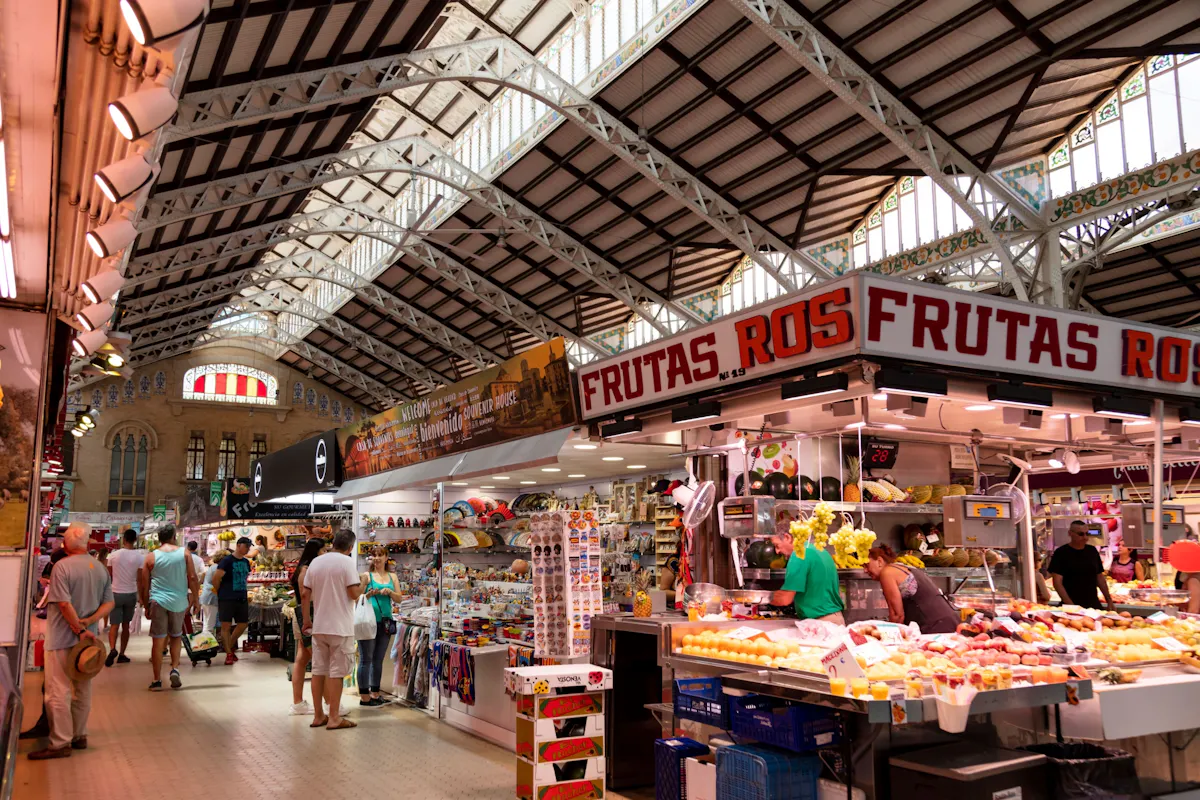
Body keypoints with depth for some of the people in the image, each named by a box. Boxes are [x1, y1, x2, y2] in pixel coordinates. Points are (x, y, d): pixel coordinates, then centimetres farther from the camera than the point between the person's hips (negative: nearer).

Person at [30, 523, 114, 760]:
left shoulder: (62, 567, -15)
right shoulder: (101, 569, 5)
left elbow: (64, 604, -21)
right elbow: (109, 603, 4)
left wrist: (80, 630, -14)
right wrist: (89, 621, -6)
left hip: (62, 640, -6)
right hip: (88, 639, 7)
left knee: (58, 692, -1)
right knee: (82, 690, 14)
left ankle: (60, 743, 1)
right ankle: (79, 736, 23)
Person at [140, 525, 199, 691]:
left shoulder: (151, 556, 1)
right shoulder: (184, 553, 0)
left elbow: (144, 585, 3)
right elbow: (192, 578, -4)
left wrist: (146, 606, 12)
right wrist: (196, 598, 5)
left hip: (158, 601, -1)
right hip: (179, 602, 1)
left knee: (157, 640, 4)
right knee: (176, 636, 19)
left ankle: (157, 680, 8)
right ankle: (175, 669, 3)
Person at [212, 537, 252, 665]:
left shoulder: (246, 562, 11)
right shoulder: (227, 561, -10)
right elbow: (216, 579, -10)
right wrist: (221, 593, 1)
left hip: (242, 599, 7)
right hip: (227, 599, -7)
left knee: (243, 624, 10)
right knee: (226, 625, -3)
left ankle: (230, 646, 30)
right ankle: (229, 654, 3)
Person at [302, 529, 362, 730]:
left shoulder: (315, 562, 7)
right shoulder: (347, 562, -11)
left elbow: (305, 594, 8)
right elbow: (354, 593, -16)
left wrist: (307, 620, 17)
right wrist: (362, 585, 6)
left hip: (319, 626, 6)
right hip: (340, 627, -5)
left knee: (318, 670, 10)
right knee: (336, 672, -1)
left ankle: (319, 715, 17)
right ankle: (334, 718, 2)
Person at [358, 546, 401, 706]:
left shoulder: (392, 577, 12)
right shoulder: (367, 576, 0)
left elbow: (399, 598, 8)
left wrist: (389, 592, -10)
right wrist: (371, 594, -20)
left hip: (385, 622, 5)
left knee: (378, 659, 11)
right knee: (366, 659, -2)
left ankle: (375, 693, 19)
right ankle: (364, 696, 2)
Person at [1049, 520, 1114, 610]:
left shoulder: (1092, 551, 9)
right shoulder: (1061, 553, -7)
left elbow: (1100, 577, 16)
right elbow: (1057, 582, -12)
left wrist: (1109, 600, 10)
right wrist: (1070, 605, -20)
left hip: (1094, 605, 4)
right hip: (1072, 606, -4)